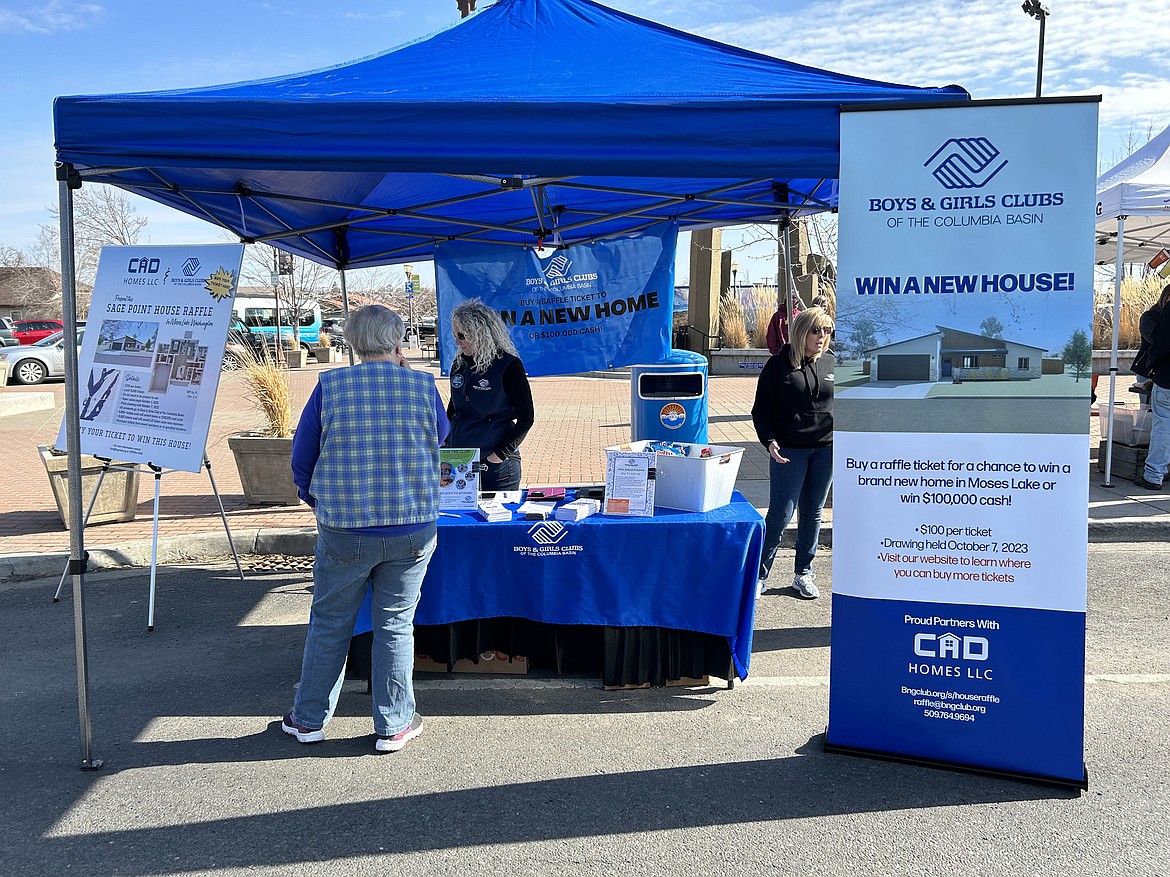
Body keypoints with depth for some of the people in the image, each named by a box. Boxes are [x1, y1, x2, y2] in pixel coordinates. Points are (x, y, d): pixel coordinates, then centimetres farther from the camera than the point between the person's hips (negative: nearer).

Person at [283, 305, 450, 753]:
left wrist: (317, 500, 20)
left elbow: (302, 457, 3)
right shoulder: (423, 385, -4)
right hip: (412, 530, 0)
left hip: (343, 530, 0)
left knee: (329, 623, 16)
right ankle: (394, 725, 22)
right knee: (395, 625, 12)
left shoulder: (330, 386, -4)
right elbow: (441, 439, 15)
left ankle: (309, 719, 30)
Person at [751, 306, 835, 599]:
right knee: (780, 514, -5)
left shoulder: (832, 363, 6)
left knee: (812, 513, 12)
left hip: (826, 449, 4)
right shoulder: (779, 364, -4)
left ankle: (803, 574, 24)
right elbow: (761, 409, -3)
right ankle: (759, 574, 8)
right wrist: (769, 441, -16)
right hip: (788, 450, -4)